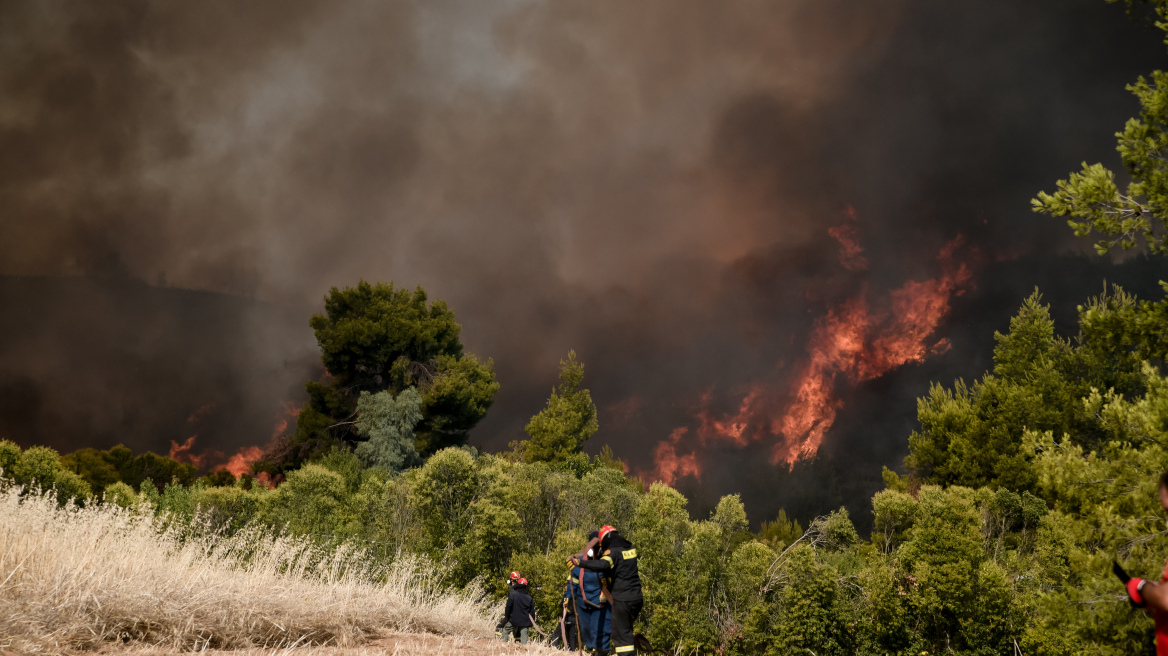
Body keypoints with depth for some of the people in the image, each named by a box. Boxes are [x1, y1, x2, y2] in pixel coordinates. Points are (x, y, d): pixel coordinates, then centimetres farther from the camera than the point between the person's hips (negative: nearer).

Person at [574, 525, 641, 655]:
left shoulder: (613, 551, -13)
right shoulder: (630, 548, 11)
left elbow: (602, 565, -32)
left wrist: (580, 562, -35)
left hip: (622, 599, -8)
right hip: (636, 597, 8)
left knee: (621, 632, -4)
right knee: (626, 629, 22)